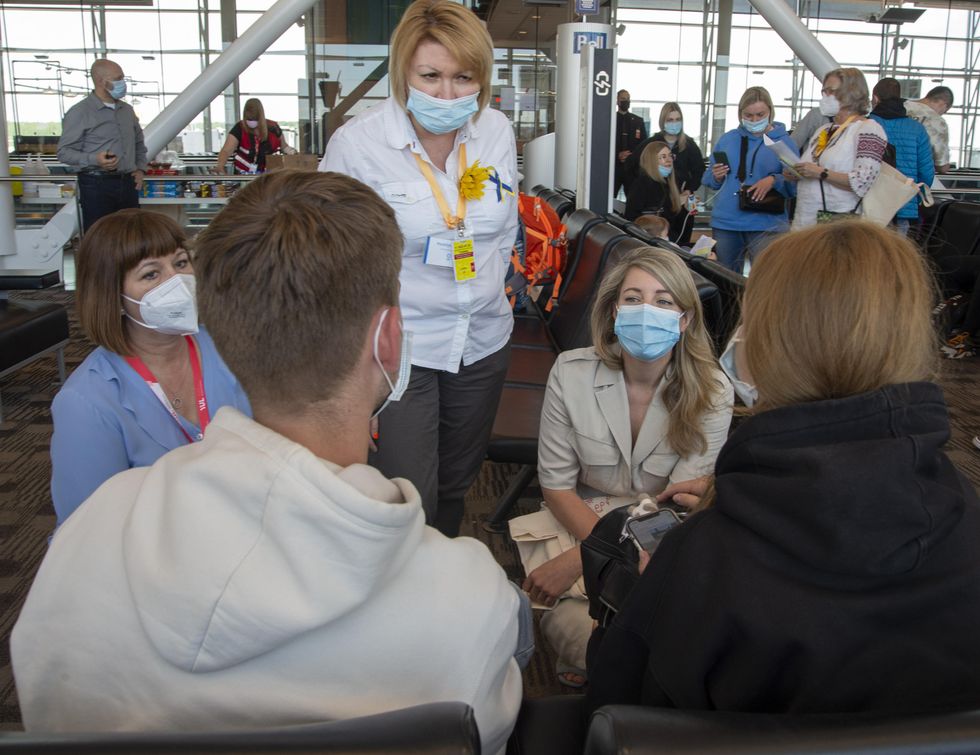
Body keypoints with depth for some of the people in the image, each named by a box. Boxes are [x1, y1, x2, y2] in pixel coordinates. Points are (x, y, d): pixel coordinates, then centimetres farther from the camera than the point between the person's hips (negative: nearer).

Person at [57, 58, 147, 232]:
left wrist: (140, 168, 12)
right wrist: (94, 160, -24)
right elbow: (64, 152, -9)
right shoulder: (80, 112, -6)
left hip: (128, 183, 6)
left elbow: (139, 142, 28)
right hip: (97, 185, -6)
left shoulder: (127, 110, 14)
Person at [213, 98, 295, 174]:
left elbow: (284, 146, 16)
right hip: (243, 175, -1)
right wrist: (219, 165, -38)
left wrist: (291, 152, -7)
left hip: (267, 175, 1)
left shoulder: (273, 128, -2)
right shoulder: (239, 128, -8)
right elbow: (226, 151, -18)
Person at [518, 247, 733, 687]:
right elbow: (556, 484, -5)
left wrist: (580, 560, -25)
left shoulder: (711, 394, -12)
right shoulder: (571, 374, -10)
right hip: (577, 519, 0)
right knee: (586, 636, -28)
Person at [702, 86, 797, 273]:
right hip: (725, 222, 4)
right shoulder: (727, 139, 11)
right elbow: (708, 179, 15)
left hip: (766, 224, -4)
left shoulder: (784, 142, 1)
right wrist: (716, 177, -6)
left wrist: (774, 181, -22)